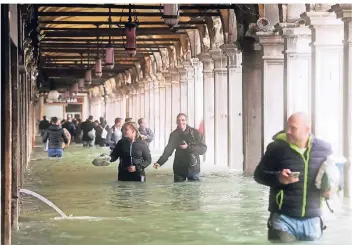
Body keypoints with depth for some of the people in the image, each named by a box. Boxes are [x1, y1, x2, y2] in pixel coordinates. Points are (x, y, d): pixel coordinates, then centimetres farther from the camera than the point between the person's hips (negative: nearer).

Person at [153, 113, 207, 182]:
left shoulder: (195, 132, -4)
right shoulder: (174, 134, 0)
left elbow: (203, 149, -8)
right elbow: (168, 150, -7)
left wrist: (188, 147, -20)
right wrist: (159, 162, -22)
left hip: (193, 168, -1)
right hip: (179, 169, 1)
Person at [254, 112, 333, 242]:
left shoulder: (324, 149, 1)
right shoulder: (277, 147, -6)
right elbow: (259, 174, 2)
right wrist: (278, 178, -17)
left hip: (312, 220, 3)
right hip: (283, 218, -2)